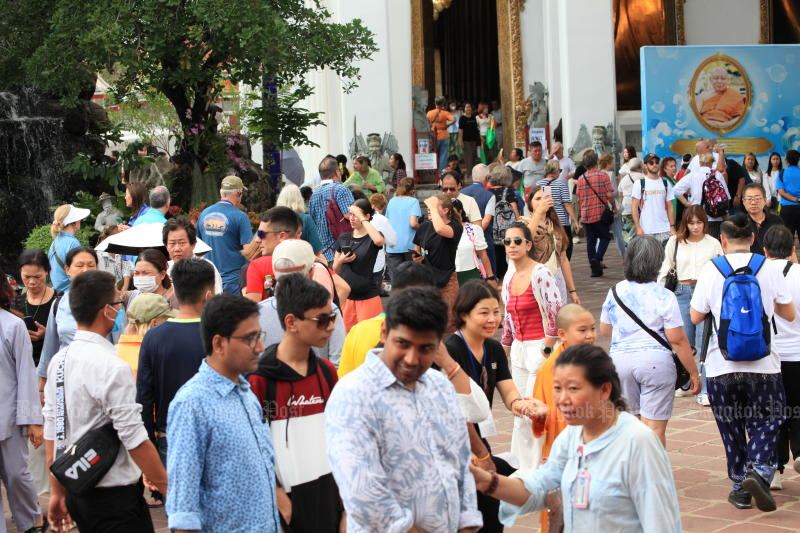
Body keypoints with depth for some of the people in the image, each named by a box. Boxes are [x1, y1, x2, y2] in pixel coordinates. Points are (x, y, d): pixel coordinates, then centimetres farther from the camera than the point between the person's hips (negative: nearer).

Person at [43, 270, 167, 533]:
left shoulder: (59, 361, 5)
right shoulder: (112, 367, -19)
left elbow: (51, 432, 11)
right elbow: (135, 441, -19)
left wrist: (57, 492, 19)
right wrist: (168, 489, -10)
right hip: (114, 496, -8)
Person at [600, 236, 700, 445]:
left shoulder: (615, 292, 3)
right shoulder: (664, 297, -10)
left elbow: (604, 330, 14)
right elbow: (677, 340, -10)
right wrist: (694, 373, -2)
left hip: (620, 359, 4)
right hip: (655, 362, -4)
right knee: (655, 427, 0)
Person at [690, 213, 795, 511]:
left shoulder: (711, 270, -3)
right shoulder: (769, 268, -2)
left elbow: (695, 317, 4)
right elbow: (789, 315, 8)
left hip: (722, 366, 1)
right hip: (763, 365, 0)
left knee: (731, 427, 13)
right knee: (765, 422, 8)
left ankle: (741, 487, 17)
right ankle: (759, 470, -16)